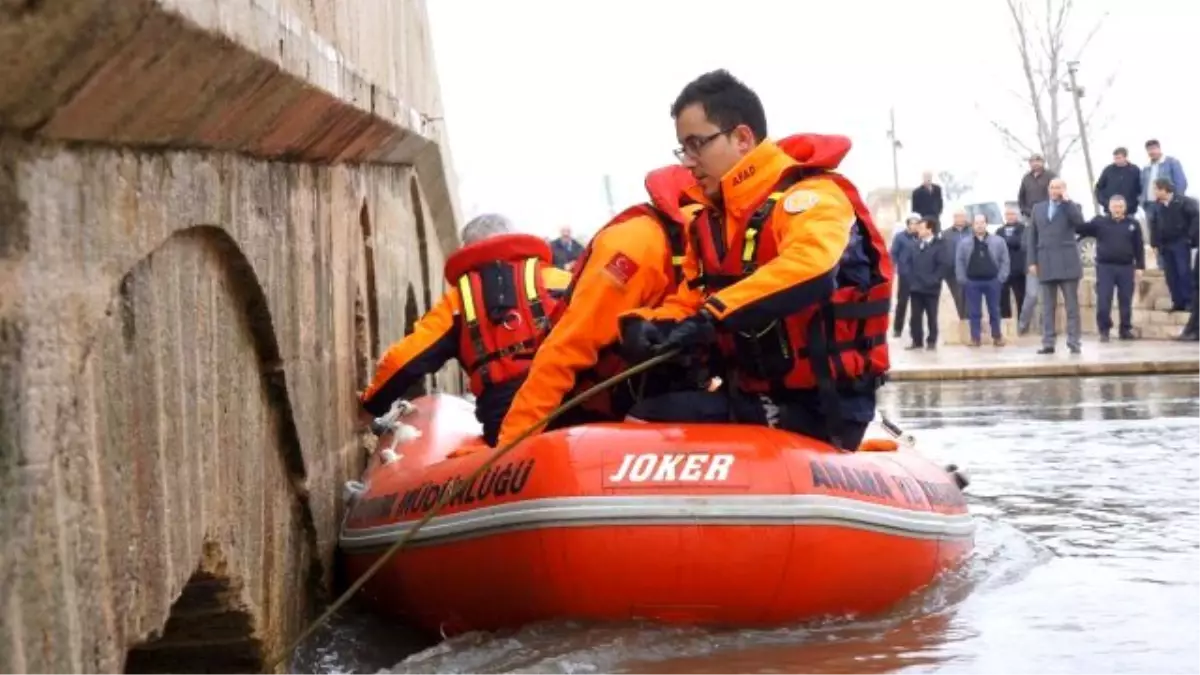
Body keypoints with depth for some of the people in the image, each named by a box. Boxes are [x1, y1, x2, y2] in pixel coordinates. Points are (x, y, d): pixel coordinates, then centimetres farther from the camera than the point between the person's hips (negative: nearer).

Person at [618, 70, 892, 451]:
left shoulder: (809, 196, -15)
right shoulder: (708, 220, 12)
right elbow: (691, 299, 15)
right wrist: (649, 323, -7)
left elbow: (808, 269, -35)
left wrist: (713, 316, -37)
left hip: (822, 405, -7)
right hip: (752, 402, 7)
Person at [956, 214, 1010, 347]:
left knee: (994, 310, 7)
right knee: (974, 312, 3)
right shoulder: (964, 243, 4)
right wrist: (962, 280, -2)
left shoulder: (998, 241, 2)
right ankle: (975, 338, 8)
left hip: (992, 281, 0)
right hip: (972, 282, 1)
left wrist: (1000, 278, -6)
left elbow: (1004, 261, 2)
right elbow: (959, 263, 5)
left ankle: (997, 336, 18)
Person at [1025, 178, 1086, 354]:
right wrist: (1032, 261, 3)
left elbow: (1079, 221, -16)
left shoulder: (1071, 207, 7)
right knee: (1048, 305, 3)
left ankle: (1074, 342, -1)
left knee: (1072, 304, -1)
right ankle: (1048, 343, 3)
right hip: (1046, 264, 3)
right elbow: (1031, 236, 12)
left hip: (1067, 263, -3)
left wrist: (1065, 201, -11)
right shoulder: (1038, 208, 15)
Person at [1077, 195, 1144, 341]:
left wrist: (1139, 267, 0)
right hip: (1105, 266, -1)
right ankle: (1104, 330, 4)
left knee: (1125, 300, 6)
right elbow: (1081, 229, -6)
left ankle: (1125, 329, 16)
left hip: (1126, 267, 1)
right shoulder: (1100, 222, 3)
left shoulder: (1132, 224, 5)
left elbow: (1139, 247, 6)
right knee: (1103, 300, -4)